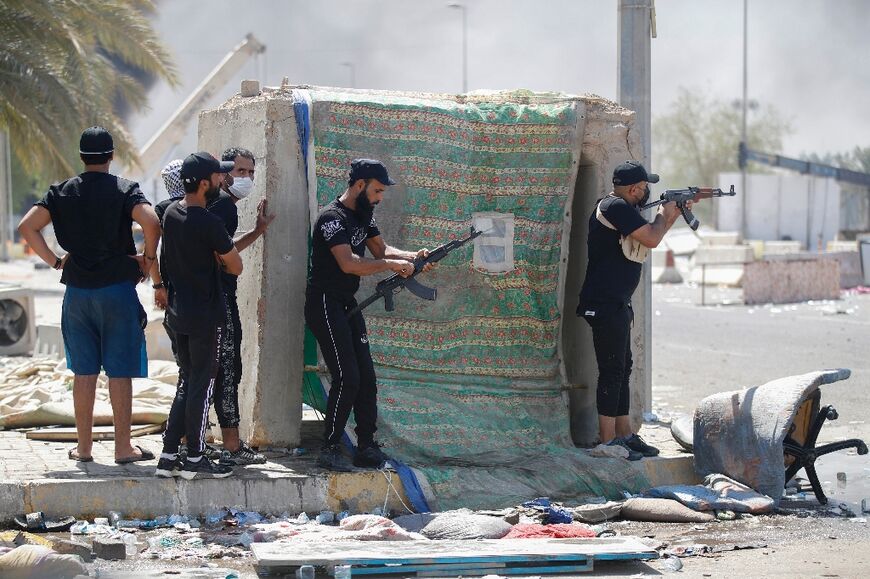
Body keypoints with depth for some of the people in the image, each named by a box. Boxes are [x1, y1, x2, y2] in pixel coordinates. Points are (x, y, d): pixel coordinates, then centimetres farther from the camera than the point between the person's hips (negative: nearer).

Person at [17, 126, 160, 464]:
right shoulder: (125, 190, -5)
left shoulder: (62, 192, 5)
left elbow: (27, 226, -3)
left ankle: (84, 446, 13)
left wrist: (53, 261, 4)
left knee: (84, 372, 9)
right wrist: (148, 256, -6)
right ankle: (123, 447, 1)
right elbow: (150, 221, -22)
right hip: (117, 288, -3)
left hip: (77, 291, 3)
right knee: (119, 371, 1)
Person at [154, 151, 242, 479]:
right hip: (206, 314, -8)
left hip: (178, 312, 8)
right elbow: (235, 267, -13)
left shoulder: (171, 213, 6)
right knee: (202, 384, 1)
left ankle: (168, 456, 13)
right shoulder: (208, 223, -19)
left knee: (187, 381, 15)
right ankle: (194, 460, 5)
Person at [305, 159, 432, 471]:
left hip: (348, 305, 9)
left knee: (366, 378, 6)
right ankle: (329, 450, -6)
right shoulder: (333, 218, -18)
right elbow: (348, 263, -28)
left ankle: (367, 448, 11)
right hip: (325, 305, -9)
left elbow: (381, 249, 11)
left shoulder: (363, 216, 12)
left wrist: (413, 257, -7)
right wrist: (392, 265, -25)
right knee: (347, 378, -13)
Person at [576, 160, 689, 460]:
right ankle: (608, 441, -7)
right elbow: (651, 239, -20)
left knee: (622, 369, 15)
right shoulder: (615, 207, -16)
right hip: (605, 304, -11)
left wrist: (674, 215, 20)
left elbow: (649, 237, 27)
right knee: (612, 370, -9)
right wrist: (664, 214, -2)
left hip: (617, 304, 11)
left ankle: (625, 434, 21)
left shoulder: (622, 209, 17)